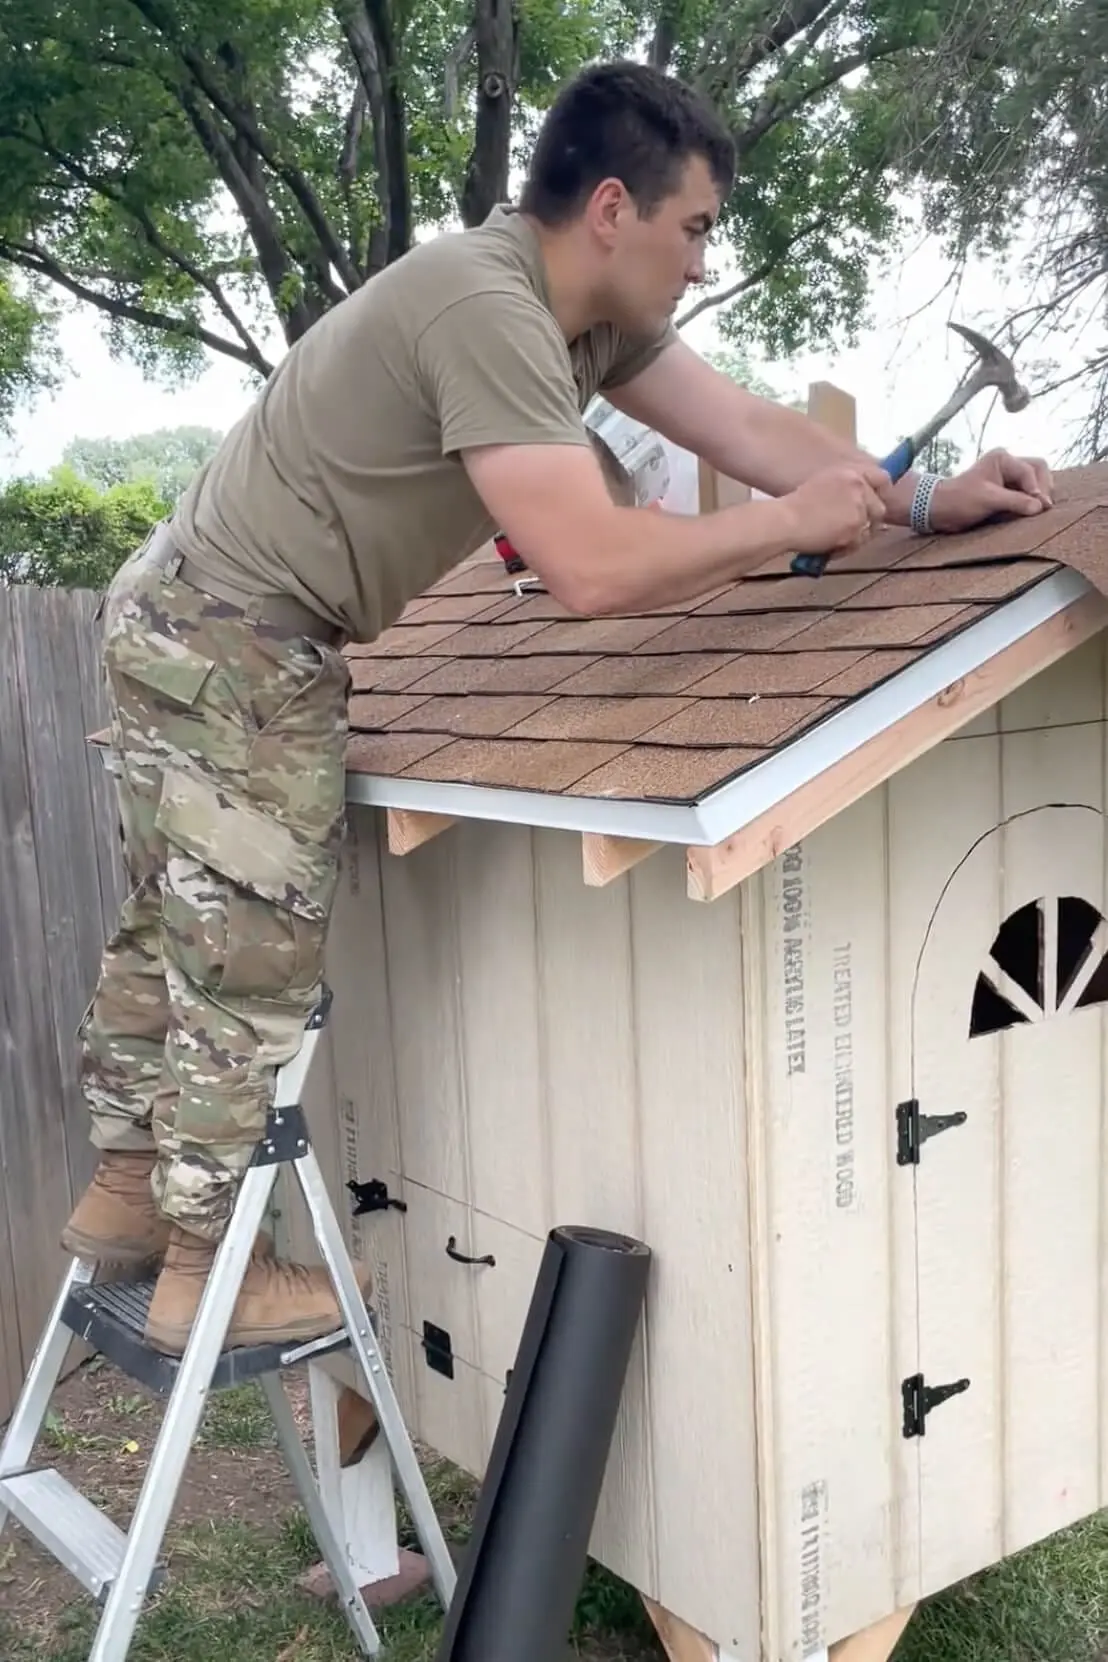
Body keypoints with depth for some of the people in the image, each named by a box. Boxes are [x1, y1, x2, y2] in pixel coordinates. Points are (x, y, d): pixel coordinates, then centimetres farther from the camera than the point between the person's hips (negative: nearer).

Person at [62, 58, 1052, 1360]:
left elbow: (750, 428, 8)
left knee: (177, 935, 16)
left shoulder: (596, 309, 5)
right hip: (235, 644, -10)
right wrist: (797, 523, -20)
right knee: (252, 962, -1)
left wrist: (925, 502, 2)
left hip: (190, 626, 10)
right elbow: (597, 570, -32)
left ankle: (126, 1194, 31)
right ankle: (209, 1268, 14)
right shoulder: (486, 310, -26)